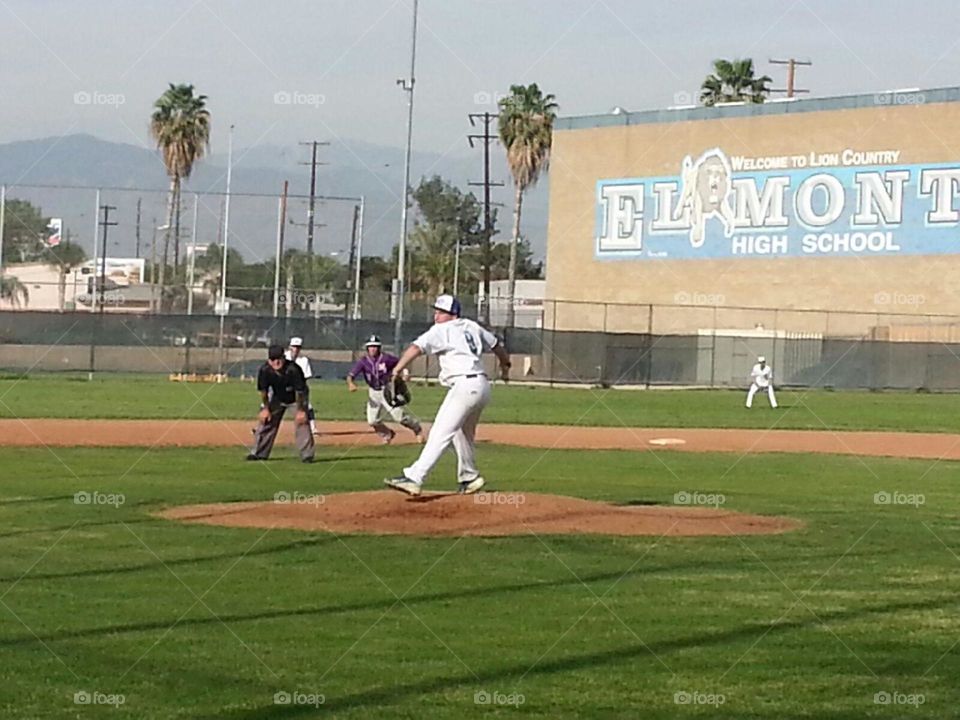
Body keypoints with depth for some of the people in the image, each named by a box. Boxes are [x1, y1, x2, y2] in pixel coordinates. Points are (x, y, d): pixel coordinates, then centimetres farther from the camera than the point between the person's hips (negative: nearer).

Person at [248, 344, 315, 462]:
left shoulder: (292, 369, -37)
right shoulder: (265, 370, -27)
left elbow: (299, 391, -27)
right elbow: (263, 390, -11)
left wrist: (300, 410, -23)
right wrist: (265, 408, -7)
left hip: (296, 398, -4)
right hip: (277, 398, 4)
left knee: (301, 421, -17)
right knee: (266, 421, 3)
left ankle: (307, 455, -11)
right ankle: (259, 453, 15)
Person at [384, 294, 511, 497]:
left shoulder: (441, 330, -3)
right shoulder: (472, 327, 18)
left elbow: (417, 347, -17)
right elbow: (495, 344, 33)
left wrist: (398, 368, -25)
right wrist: (505, 365, 51)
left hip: (464, 385, -8)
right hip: (482, 387, 8)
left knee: (440, 434, -17)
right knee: (463, 433, 27)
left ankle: (414, 478, -27)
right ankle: (469, 477, 37)